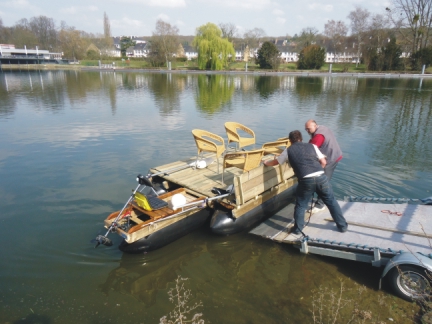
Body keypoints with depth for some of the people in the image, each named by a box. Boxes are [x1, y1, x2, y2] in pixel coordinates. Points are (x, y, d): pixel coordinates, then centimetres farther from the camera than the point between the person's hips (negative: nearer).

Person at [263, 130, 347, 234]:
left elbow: (275, 162, 27)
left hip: (306, 181, -2)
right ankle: (342, 226, 30)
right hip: (321, 177, 3)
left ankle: (298, 229, 26)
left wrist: (266, 162, 47)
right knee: (331, 202, 19)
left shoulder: (288, 151, 13)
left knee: (300, 205, 16)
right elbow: (323, 162, 13)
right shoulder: (312, 146, 17)